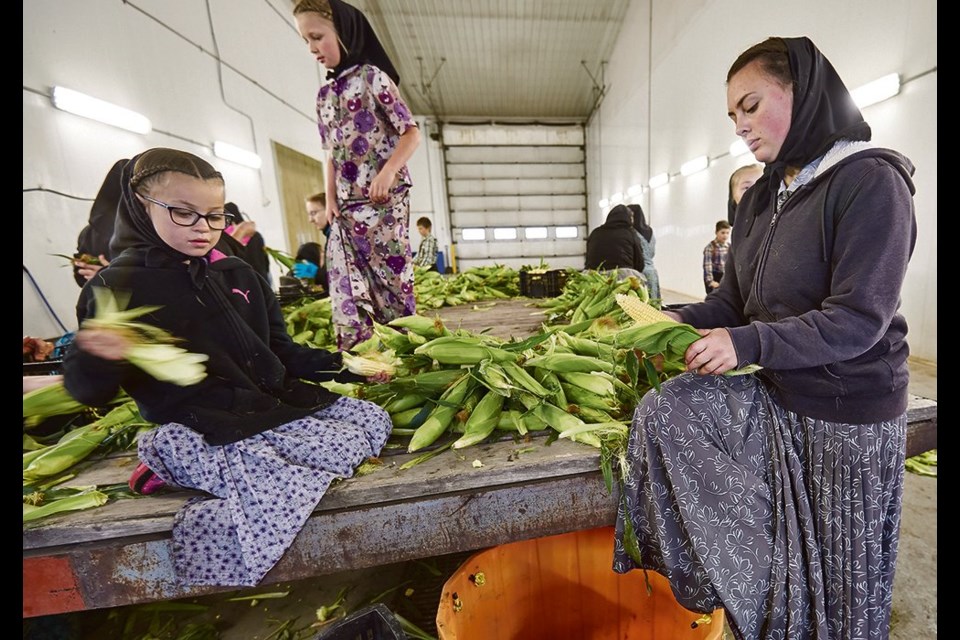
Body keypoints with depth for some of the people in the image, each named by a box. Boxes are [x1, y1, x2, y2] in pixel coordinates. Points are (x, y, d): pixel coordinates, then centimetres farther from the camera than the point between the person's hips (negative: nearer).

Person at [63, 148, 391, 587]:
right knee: (347, 450, -20)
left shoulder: (237, 273, 11)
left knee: (374, 420, 3)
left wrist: (343, 366, 2)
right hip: (205, 426, -7)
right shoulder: (118, 286, -3)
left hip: (278, 400, 7)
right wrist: (100, 360, -27)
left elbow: (279, 351, 12)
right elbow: (89, 391, -2)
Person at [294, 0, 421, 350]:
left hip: (383, 199, -6)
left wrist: (388, 173, -18)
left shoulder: (372, 76, 2)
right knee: (348, 285, 2)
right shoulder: (325, 94, 19)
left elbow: (411, 132, -4)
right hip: (347, 205, 6)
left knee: (391, 275, -3)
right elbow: (331, 154, 18)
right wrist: (331, 199, 6)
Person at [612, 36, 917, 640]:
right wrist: (675, 321, -9)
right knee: (664, 411, -11)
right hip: (771, 390, 6)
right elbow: (733, 301, 6)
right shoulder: (761, 198, 7)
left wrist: (748, 343, -29)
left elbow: (858, 320, -21)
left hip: (847, 409, -6)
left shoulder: (870, 181, -13)